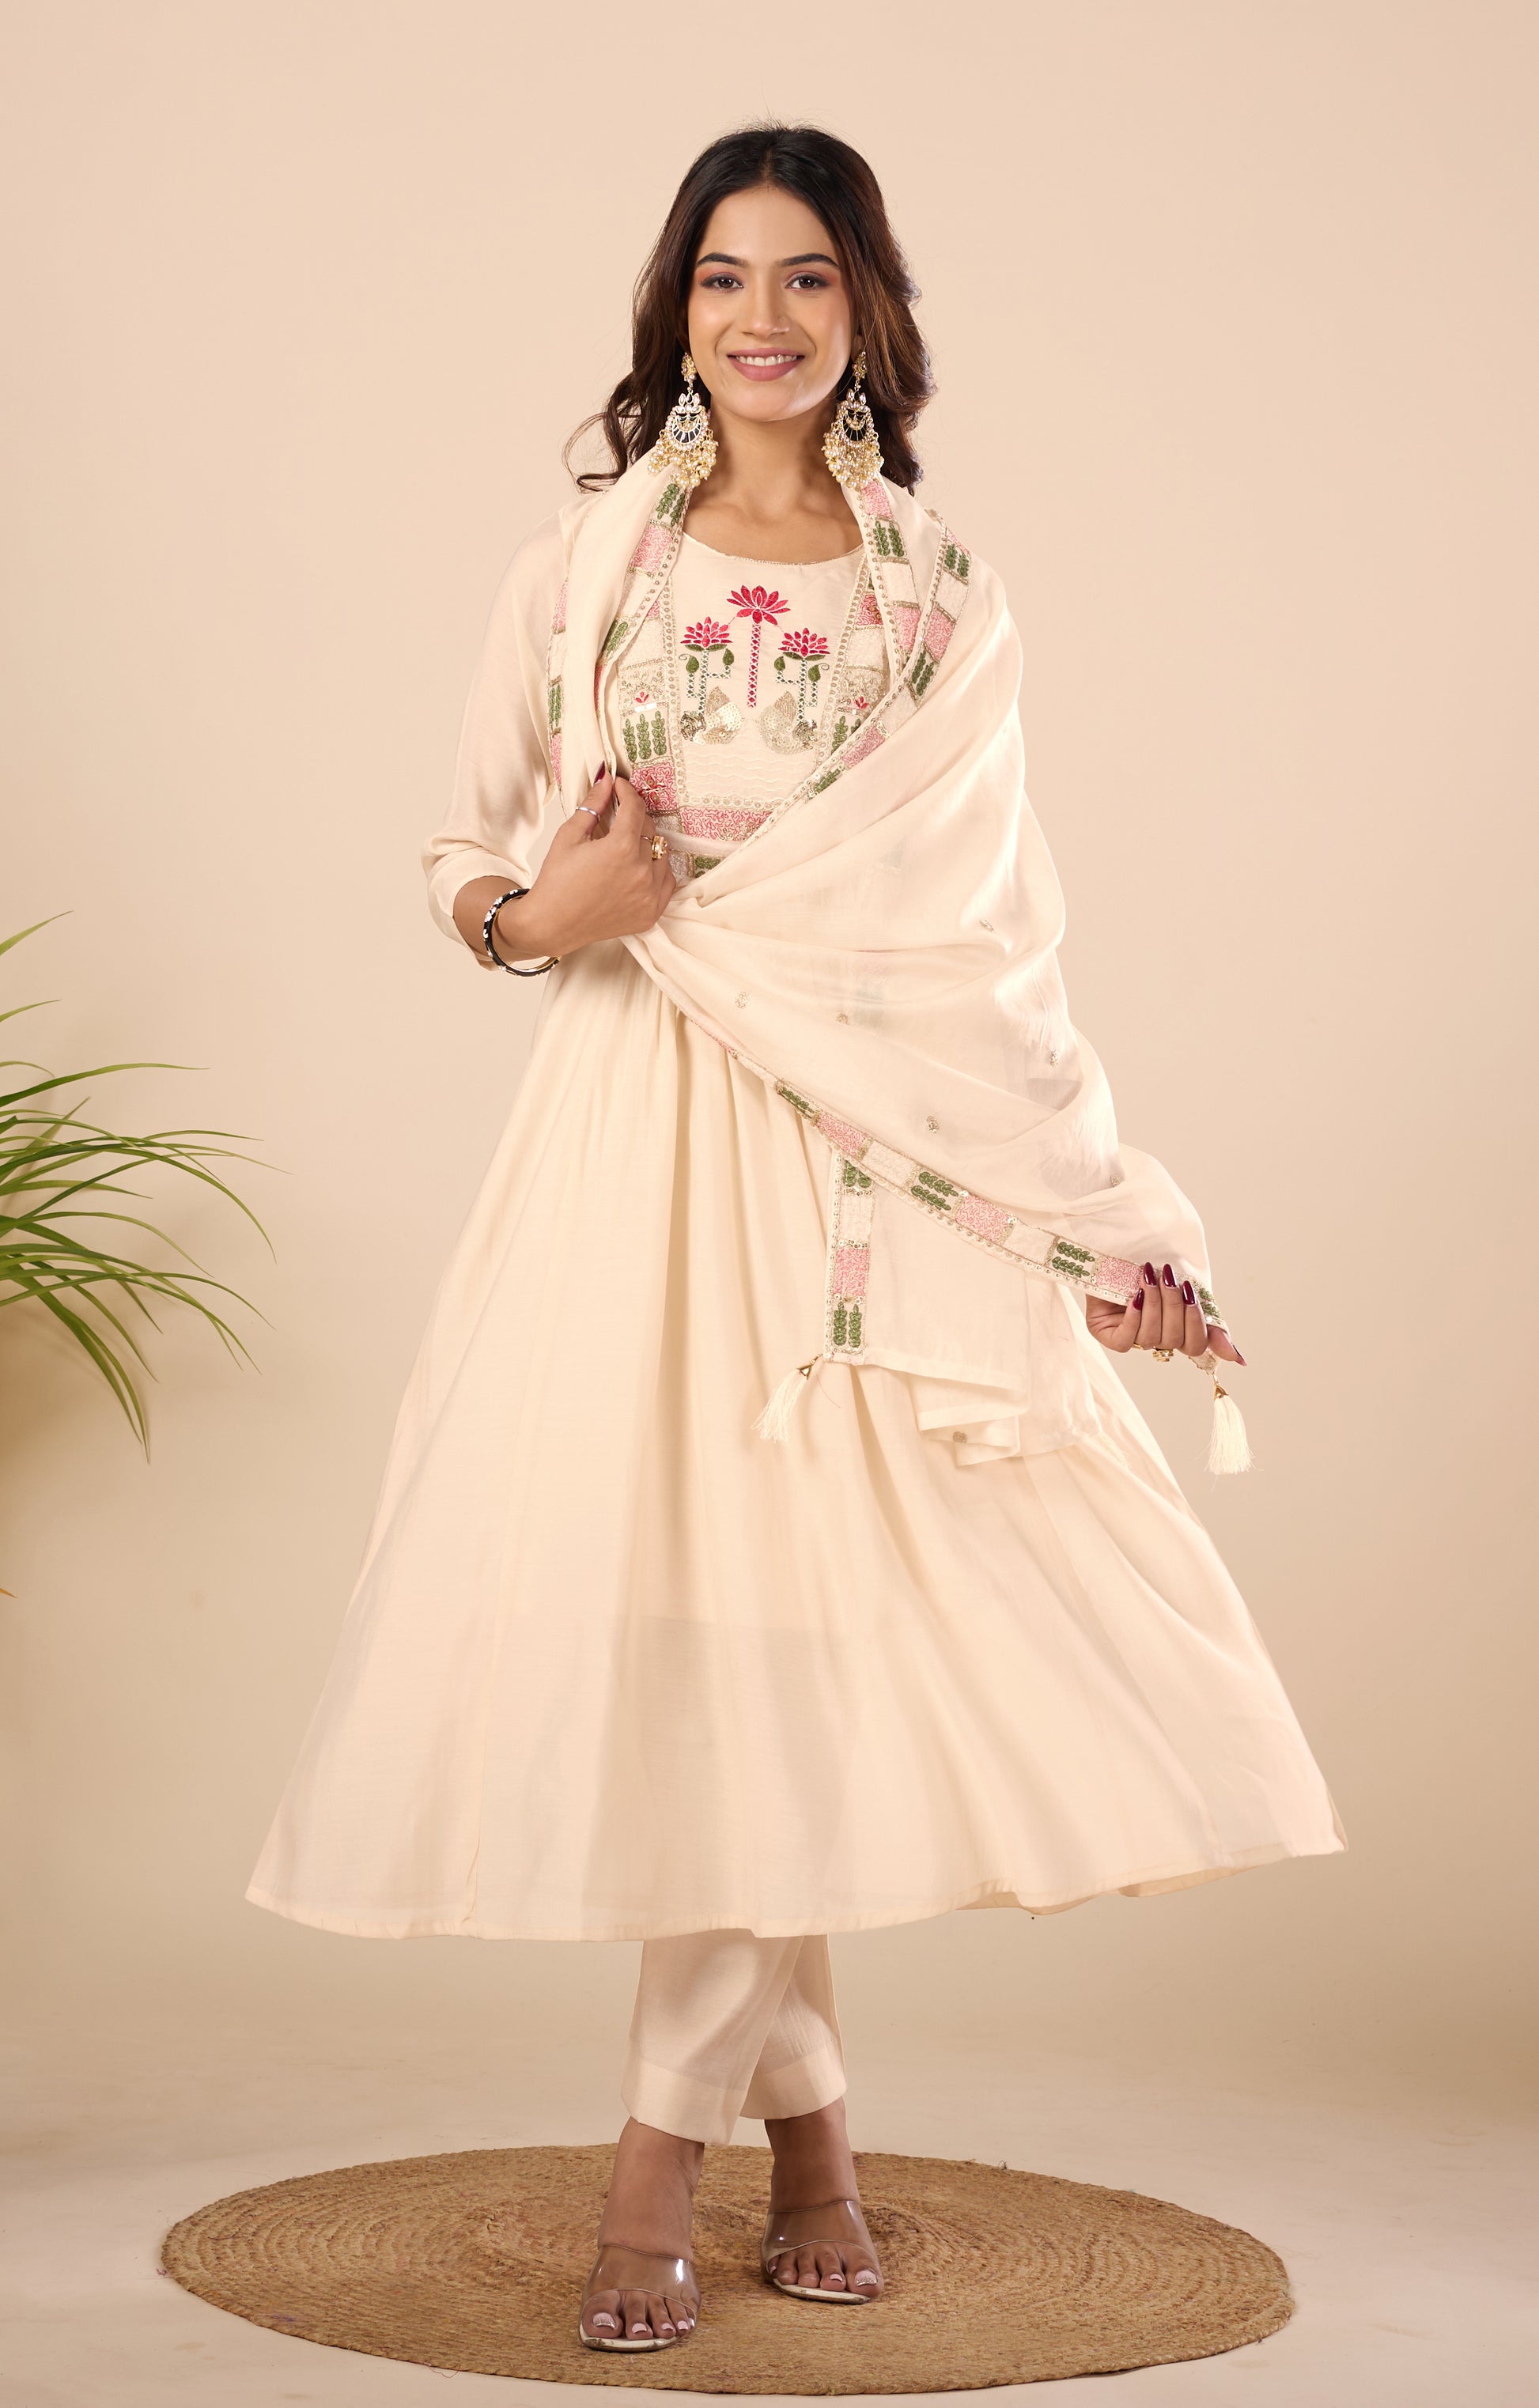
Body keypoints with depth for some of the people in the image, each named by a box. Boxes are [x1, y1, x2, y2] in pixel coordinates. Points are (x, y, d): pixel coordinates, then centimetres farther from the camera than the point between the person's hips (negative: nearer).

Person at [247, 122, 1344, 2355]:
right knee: (680, 1598, -3)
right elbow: (473, 863, 11)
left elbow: (984, 932, 7)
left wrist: (1103, 1207, 1)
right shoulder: (578, 566, 8)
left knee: (786, 1598, -3)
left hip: (887, 1147, 0)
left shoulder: (949, 597, 9)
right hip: (641, 1124, 0)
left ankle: (670, 2141, 10)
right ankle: (801, 2107, 11)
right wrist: (536, 913, -12)